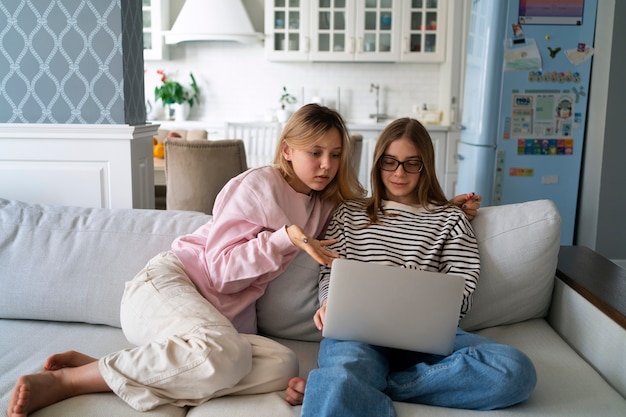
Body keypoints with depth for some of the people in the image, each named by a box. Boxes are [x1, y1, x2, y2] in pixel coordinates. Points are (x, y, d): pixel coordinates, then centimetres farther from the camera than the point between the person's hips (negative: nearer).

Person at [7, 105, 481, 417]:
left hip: (226, 314, 7)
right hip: (169, 281, -6)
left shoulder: (327, 206, 14)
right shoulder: (259, 184, -6)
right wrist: (286, 237, -19)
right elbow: (219, 265, -7)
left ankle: (101, 371, -22)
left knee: (282, 365, -27)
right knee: (224, 354, -39)